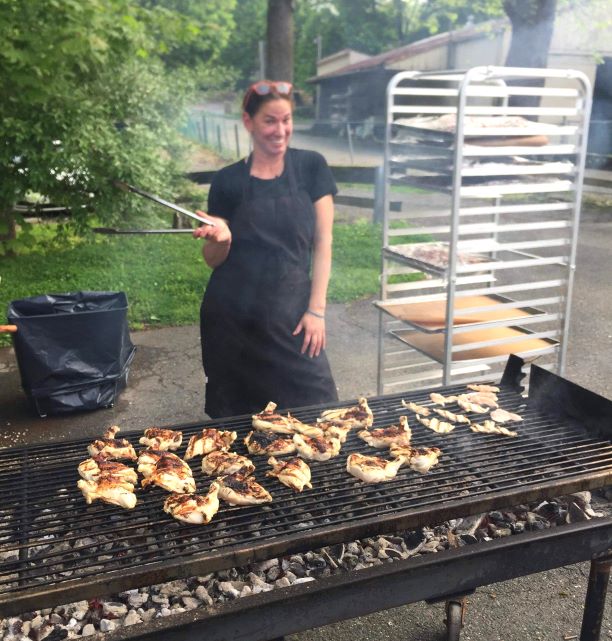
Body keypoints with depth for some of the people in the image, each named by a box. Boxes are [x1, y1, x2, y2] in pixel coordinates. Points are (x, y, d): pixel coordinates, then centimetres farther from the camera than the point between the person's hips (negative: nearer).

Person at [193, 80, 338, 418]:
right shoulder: (228, 181, 2)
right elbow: (214, 260, 6)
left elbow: (323, 241, 0)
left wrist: (317, 309, -7)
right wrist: (221, 237, -16)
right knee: (237, 416, 8)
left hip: (291, 315, 0)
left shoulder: (311, 166, 1)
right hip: (233, 318, 1)